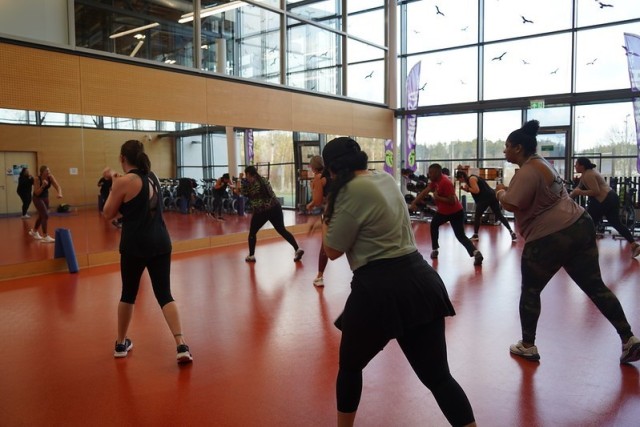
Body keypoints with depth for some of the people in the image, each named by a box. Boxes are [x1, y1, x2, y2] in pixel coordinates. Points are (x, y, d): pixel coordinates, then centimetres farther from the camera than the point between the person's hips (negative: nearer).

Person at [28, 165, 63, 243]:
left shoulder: (50, 177, -15)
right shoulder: (37, 179, -26)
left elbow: (57, 186, -25)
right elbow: (37, 193, -24)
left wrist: (59, 193, -45)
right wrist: (43, 186, -39)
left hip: (45, 197, 6)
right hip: (37, 198, -6)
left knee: (41, 216, 20)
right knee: (45, 216, -18)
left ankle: (34, 232, 45)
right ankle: (45, 237, -15)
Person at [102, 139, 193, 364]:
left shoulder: (124, 181, -10)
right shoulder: (153, 177, 11)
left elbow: (108, 213, -1)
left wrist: (113, 186, 7)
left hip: (135, 245, -4)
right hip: (160, 242, 5)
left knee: (128, 293, 14)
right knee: (164, 294, 3)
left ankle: (121, 343, 30)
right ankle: (181, 345, -9)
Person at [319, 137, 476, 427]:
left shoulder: (352, 190, -12)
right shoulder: (386, 179, 13)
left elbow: (332, 250, -3)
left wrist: (326, 221, 14)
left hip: (380, 290, -7)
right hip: (421, 282, 7)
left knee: (350, 366, 19)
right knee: (438, 376, 9)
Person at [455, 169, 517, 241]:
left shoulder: (471, 179, -8)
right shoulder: (473, 178, 22)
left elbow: (476, 191, -17)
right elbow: (475, 190, 21)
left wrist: (467, 188, -4)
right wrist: (466, 188, 11)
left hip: (485, 198, -10)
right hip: (492, 196, 10)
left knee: (477, 216, 2)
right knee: (499, 215, 9)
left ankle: (475, 235, 7)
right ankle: (511, 232, 5)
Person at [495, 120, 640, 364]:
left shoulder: (527, 172, -17)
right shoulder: (539, 161, 15)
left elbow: (511, 205, -24)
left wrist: (500, 193, -4)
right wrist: (507, 191, 13)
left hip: (550, 238, -9)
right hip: (579, 227, 9)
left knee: (530, 291, 7)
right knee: (595, 287, 12)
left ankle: (528, 346, 16)